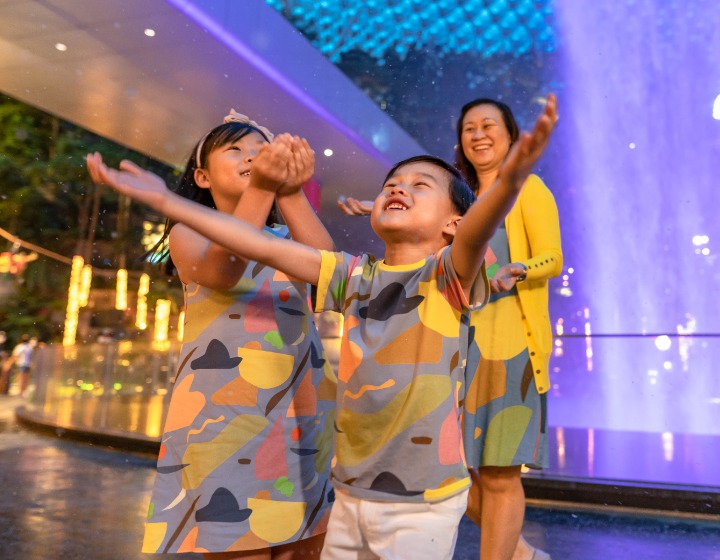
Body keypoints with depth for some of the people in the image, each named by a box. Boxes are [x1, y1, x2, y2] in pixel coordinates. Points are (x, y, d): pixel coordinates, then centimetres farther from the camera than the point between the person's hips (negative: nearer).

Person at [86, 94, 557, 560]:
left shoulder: (446, 276, -8)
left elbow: (479, 230, -29)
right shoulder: (356, 277, 3)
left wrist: (509, 181, -51)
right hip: (351, 494, 5)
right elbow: (265, 247, 1)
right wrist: (167, 200, -1)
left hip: (424, 503, -4)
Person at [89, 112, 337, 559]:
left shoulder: (287, 239, 15)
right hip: (226, 414, -4)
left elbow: (325, 261, -8)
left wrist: (292, 190, -24)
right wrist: (262, 187, -29)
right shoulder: (189, 232, 6)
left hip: (303, 416, 4)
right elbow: (221, 271, -18)